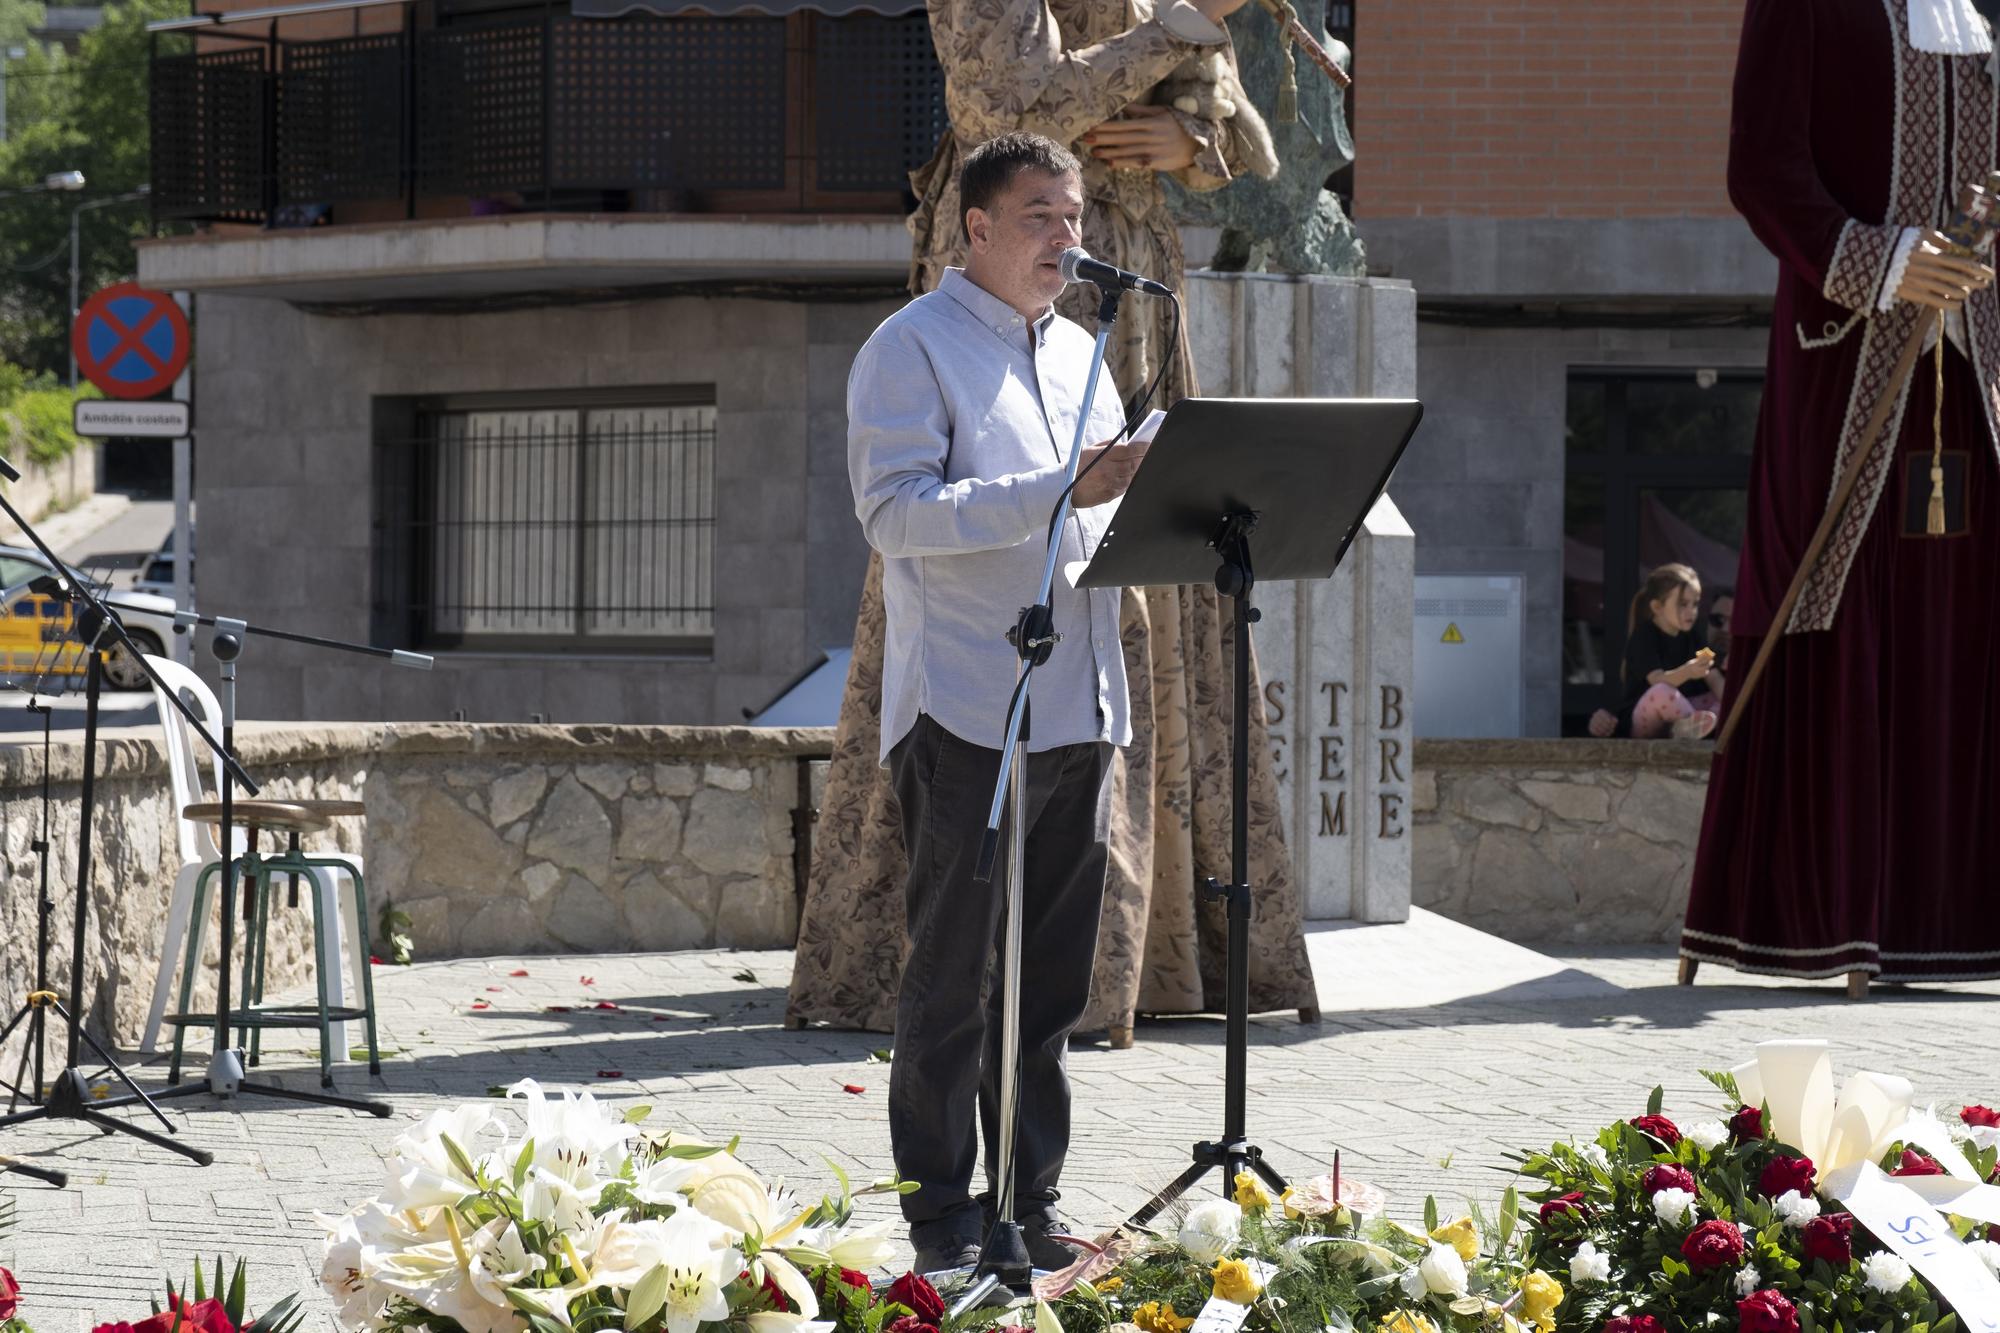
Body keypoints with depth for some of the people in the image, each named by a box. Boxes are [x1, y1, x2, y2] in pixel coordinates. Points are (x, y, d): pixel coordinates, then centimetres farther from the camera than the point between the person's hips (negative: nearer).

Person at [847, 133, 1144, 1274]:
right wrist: (1063, 491, -25)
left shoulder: (1079, 353, 19)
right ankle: (942, 1215, 2)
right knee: (954, 976, -3)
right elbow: (898, 512, -17)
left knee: (1053, 984, 9)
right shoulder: (914, 348, -4)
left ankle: (1031, 1203, 16)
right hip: (967, 713, -7)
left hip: (1080, 708, 7)